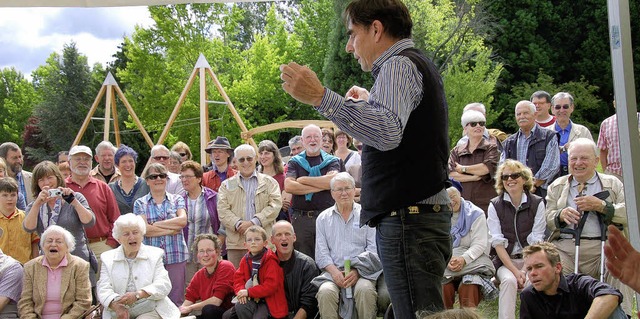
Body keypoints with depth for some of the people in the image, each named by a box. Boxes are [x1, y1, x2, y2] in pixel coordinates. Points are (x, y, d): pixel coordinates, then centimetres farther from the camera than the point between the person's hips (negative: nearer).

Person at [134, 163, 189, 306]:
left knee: (176, 300, 2)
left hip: (176, 256, 1)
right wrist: (172, 229, -6)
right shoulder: (140, 203, 8)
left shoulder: (177, 199, 11)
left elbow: (183, 220, -7)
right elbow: (144, 229, -6)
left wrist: (156, 224, -5)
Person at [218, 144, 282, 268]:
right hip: (236, 243, 1)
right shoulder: (227, 185, 16)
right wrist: (238, 224, -13)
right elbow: (222, 210, 4)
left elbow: (275, 205, -1)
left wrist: (254, 222, -12)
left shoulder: (269, 182, 13)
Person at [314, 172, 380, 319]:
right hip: (333, 271, 1)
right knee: (325, 291, -30)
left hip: (361, 271, -1)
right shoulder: (323, 218, 17)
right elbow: (321, 252, 10)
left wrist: (357, 271, -13)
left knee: (365, 290, -33)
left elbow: (374, 249, 2)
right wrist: (334, 271, -10)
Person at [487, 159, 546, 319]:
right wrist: (515, 271, -15)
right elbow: (498, 243, -5)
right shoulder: (495, 206, 1)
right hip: (505, 260, 0)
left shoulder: (537, 203, 1)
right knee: (509, 280, -31)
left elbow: (536, 241, -4)